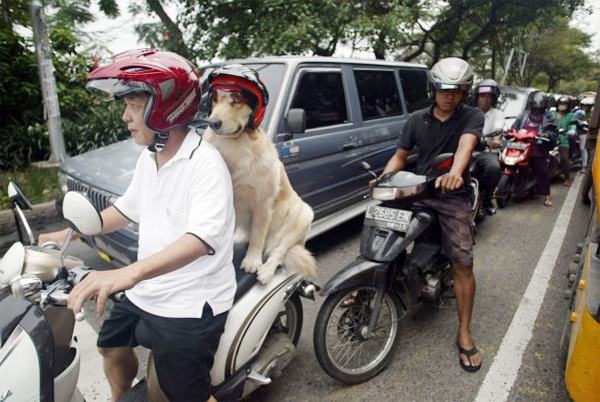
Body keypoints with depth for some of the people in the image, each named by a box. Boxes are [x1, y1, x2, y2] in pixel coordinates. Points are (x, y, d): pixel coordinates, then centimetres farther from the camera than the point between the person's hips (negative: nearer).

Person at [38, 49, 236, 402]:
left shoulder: (205, 163, -23)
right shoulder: (148, 158, 5)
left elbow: (203, 236, -37)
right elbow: (128, 208, 18)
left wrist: (129, 273, -49)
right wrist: (62, 236, 16)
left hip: (191, 305, -9)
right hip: (146, 291, 9)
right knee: (111, 344, 28)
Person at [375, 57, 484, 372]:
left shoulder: (472, 116, -1)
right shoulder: (417, 119, 9)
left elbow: (466, 144, -22)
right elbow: (400, 155, 9)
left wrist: (455, 173, -43)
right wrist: (383, 178, -11)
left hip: (453, 196, -2)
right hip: (417, 190, 3)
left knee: (463, 264, -8)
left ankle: (464, 334, 7)